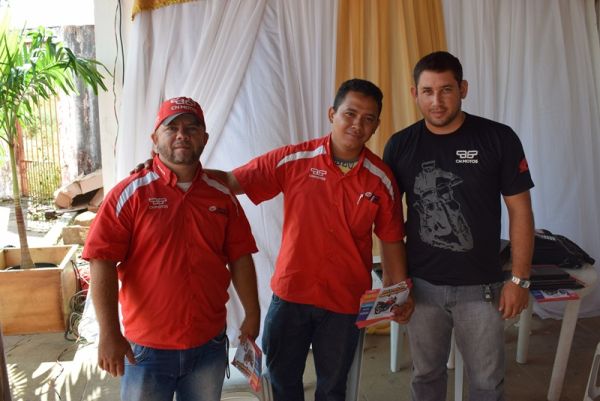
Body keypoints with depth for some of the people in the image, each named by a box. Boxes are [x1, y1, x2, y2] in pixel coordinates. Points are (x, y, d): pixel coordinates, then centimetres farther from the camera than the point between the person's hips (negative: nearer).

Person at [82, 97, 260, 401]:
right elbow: (102, 263, -13)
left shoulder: (223, 196, 1)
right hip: (146, 348, -3)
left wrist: (252, 314, 4)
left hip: (210, 343, 3)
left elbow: (240, 259, 5)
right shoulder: (130, 193, -9)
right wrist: (109, 333, -17)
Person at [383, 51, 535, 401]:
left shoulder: (499, 139, -9)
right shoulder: (400, 145, -3)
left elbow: (520, 210, -4)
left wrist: (520, 279, -6)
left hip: (481, 287, -1)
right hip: (421, 285, 2)